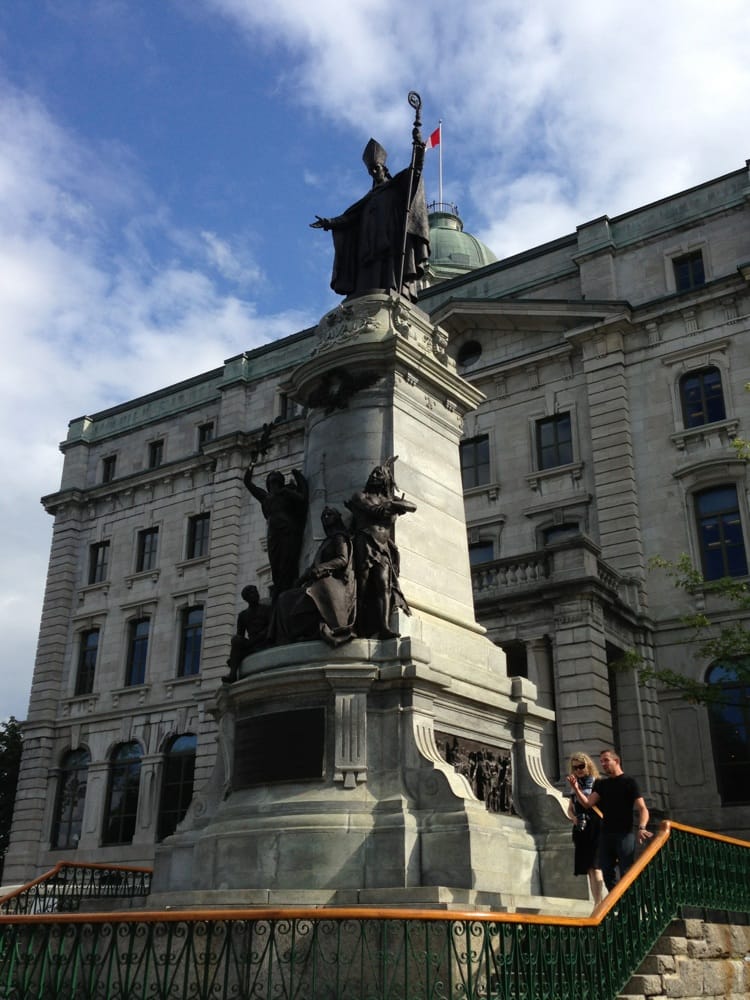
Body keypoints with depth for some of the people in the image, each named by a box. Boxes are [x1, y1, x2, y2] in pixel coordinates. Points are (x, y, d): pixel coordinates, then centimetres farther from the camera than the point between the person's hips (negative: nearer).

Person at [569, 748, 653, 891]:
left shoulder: (629, 782, -1)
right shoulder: (602, 784, 16)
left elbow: (642, 809, -9)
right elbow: (587, 803, 5)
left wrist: (641, 828, -27)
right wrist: (576, 789, -11)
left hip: (624, 834, -6)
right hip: (605, 835, 6)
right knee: (607, 874, 7)